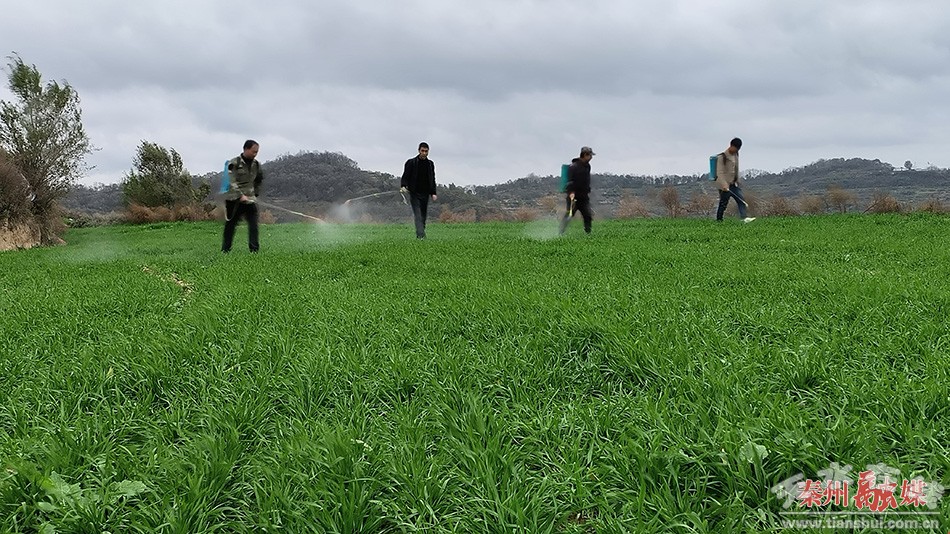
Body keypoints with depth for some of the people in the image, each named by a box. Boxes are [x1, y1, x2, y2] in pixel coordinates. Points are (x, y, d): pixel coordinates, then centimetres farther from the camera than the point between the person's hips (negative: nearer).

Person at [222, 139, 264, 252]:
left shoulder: (256, 164, 8)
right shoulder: (234, 163, -7)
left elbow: (259, 181, 25)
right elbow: (232, 182, -16)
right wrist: (241, 195, -26)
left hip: (250, 199, 3)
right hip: (235, 200, -3)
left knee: (253, 224, -11)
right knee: (230, 225, 6)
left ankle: (254, 249, -11)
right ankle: (225, 250, 18)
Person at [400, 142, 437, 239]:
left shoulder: (430, 164, 12)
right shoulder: (411, 162, 0)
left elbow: (432, 180, 18)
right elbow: (405, 177, 0)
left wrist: (433, 193, 9)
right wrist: (403, 186, -20)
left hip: (425, 194, 4)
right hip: (414, 194, -4)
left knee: (423, 216, 5)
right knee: (418, 216, -15)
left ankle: (419, 235, 14)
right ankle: (421, 235, -25)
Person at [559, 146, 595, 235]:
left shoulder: (587, 166, 12)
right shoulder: (574, 167, -14)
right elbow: (570, 181, -21)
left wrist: (588, 192, 22)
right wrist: (571, 192, -33)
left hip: (584, 197, 7)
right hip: (574, 196, -7)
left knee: (588, 216, 4)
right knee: (569, 215, -9)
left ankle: (588, 233, 15)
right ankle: (560, 234, -4)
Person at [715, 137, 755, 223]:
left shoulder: (736, 155, 9)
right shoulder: (722, 157, -15)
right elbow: (720, 172, -21)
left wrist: (737, 180, 23)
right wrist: (724, 185, -30)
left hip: (734, 184, 7)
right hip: (725, 185, -7)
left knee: (741, 199, -7)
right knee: (723, 203, 0)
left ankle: (744, 217, -13)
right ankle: (719, 220, 14)